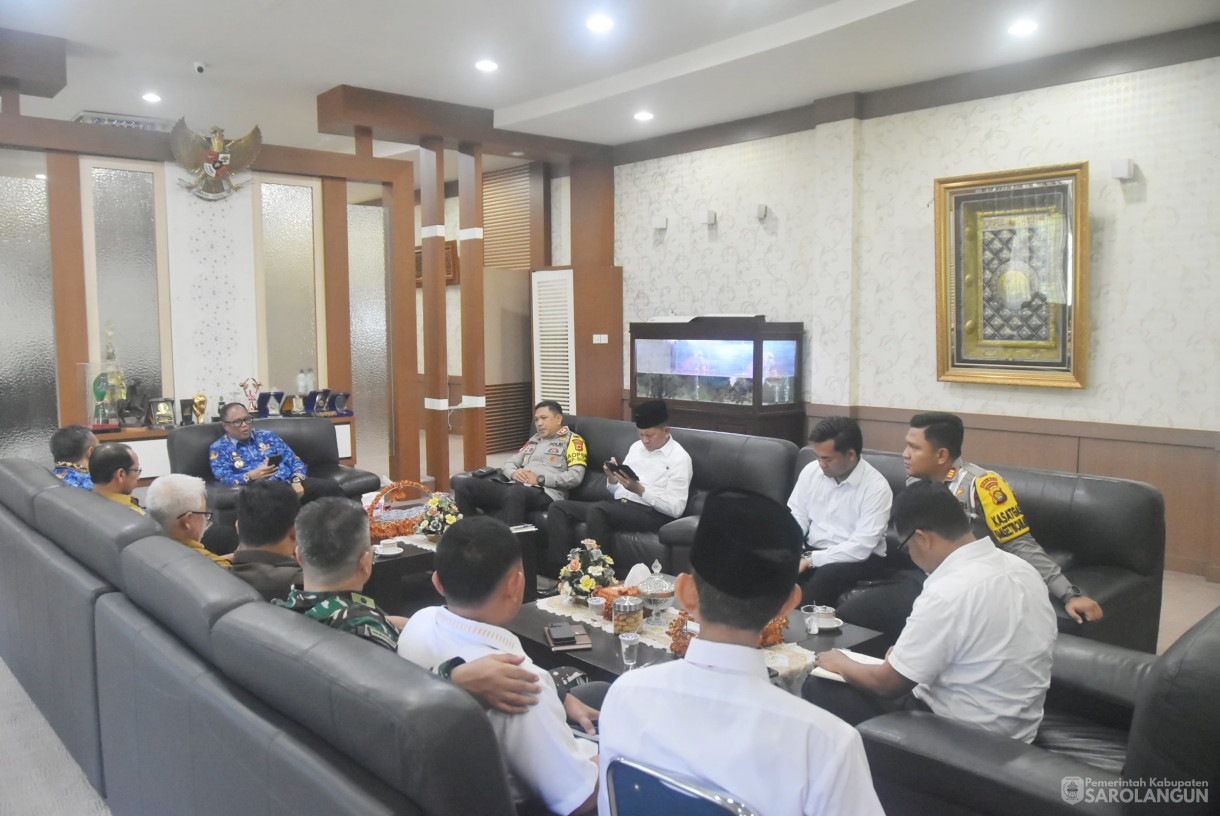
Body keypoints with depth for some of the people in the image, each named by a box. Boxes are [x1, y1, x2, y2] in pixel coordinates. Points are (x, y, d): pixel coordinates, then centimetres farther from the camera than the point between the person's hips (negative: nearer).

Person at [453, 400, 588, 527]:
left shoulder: (572, 440, 10)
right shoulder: (534, 439, 31)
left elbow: (576, 476, -6)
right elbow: (508, 464, 28)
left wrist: (540, 479, -10)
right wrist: (514, 473, 3)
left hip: (545, 493, -7)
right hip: (514, 487, 7)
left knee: (515, 492, -43)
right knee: (462, 485, -11)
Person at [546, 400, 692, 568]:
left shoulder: (679, 458, -3)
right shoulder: (636, 447, 19)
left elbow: (676, 509, -11)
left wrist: (639, 489, -19)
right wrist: (612, 479, -3)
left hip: (651, 514, -8)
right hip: (619, 505, 8)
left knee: (596, 509, -34)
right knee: (559, 508, -6)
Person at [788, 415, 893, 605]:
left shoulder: (877, 487, -14)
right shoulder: (811, 471, 3)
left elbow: (860, 548, -19)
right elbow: (795, 515, 5)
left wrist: (810, 559, -23)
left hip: (860, 560, -4)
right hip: (812, 550, 5)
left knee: (827, 574, -37)